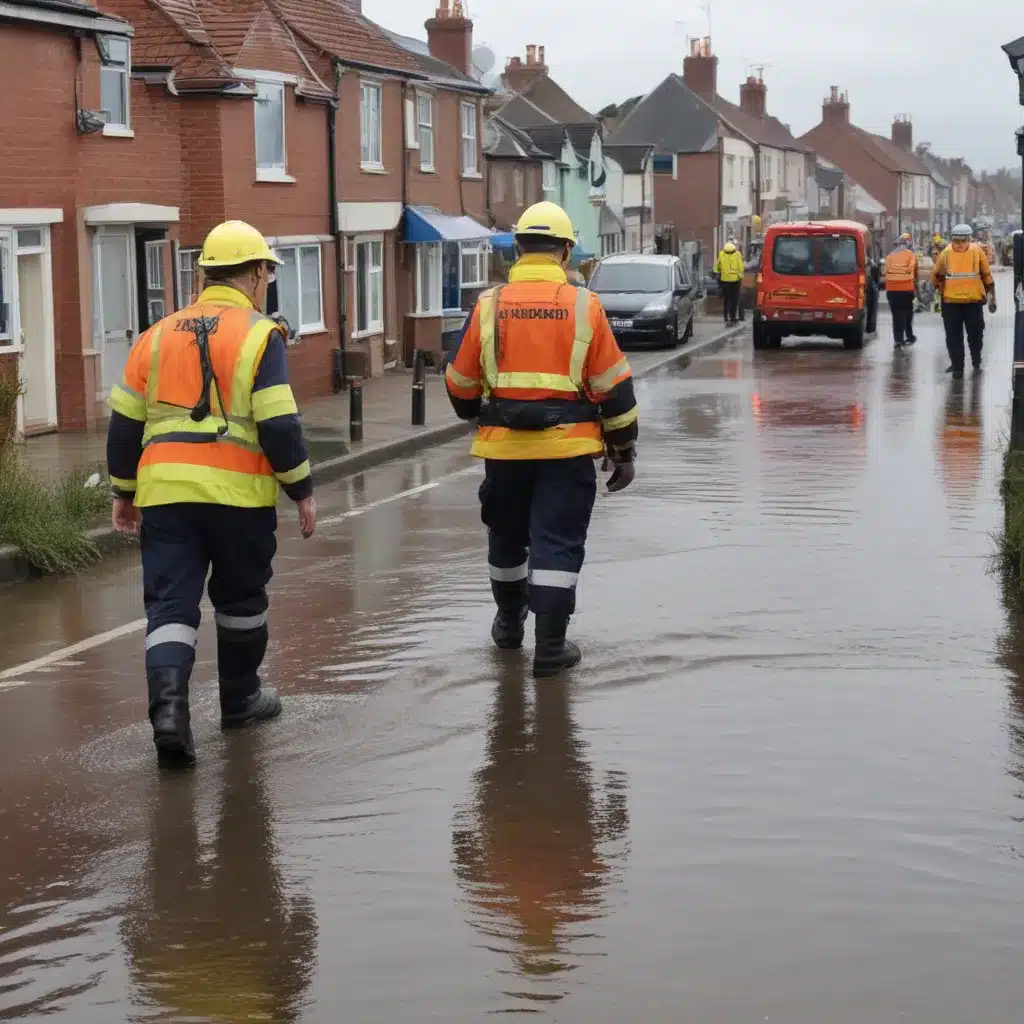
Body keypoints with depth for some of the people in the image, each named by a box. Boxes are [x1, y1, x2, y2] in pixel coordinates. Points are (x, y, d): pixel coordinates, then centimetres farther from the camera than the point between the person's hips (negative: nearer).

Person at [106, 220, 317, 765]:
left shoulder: (158, 336, 11)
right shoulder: (258, 335, -3)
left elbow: (124, 422, 12)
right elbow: (278, 425, -9)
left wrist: (124, 491, 23)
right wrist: (302, 490, 1)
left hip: (164, 491, 3)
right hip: (238, 494, -3)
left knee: (170, 603, 1)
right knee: (241, 598, 17)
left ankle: (168, 705, -18)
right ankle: (240, 699, 31)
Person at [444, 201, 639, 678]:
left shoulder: (489, 305, -1)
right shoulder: (584, 307, -5)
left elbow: (460, 384, 8)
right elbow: (614, 387, -3)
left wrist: (476, 417, 29)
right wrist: (623, 450, 7)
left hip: (504, 447, 2)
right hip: (567, 447, -2)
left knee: (507, 539, 20)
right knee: (557, 545, 2)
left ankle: (509, 623, 38)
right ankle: (550, 646, -1)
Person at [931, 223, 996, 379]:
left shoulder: (977, 252, -6)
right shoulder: (946, 253, -5)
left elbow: (987, 275, 3)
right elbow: (936, 275, 9)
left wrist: (992, 297, 6)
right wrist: (942, 289, 10)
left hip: (974, 301, 0)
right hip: (951, 302, 0)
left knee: (976, 334, 11)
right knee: (953, 336, 2)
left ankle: (976, 361, 36)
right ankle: (957, 366, 13)